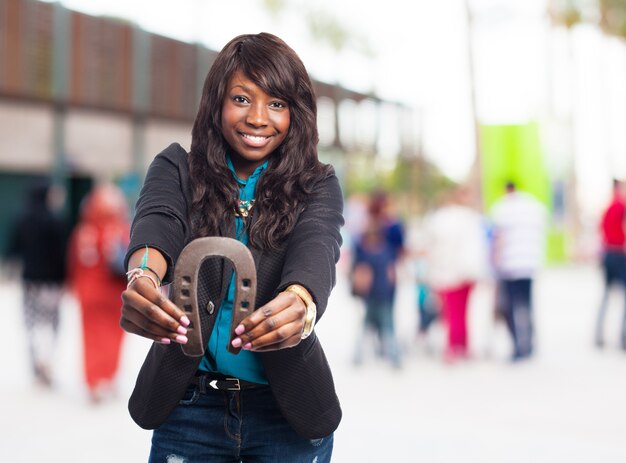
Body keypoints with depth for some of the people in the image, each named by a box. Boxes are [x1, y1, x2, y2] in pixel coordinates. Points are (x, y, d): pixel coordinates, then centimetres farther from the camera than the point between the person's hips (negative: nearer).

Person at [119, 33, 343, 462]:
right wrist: (142, 278, -45)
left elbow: (316, 249, -22)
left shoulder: (318, 185, -2)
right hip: (190, 405, 0)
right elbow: (158, 224, -21)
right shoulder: (177, 169, -1)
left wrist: (300, 303, -46)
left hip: (289, 413, 0)